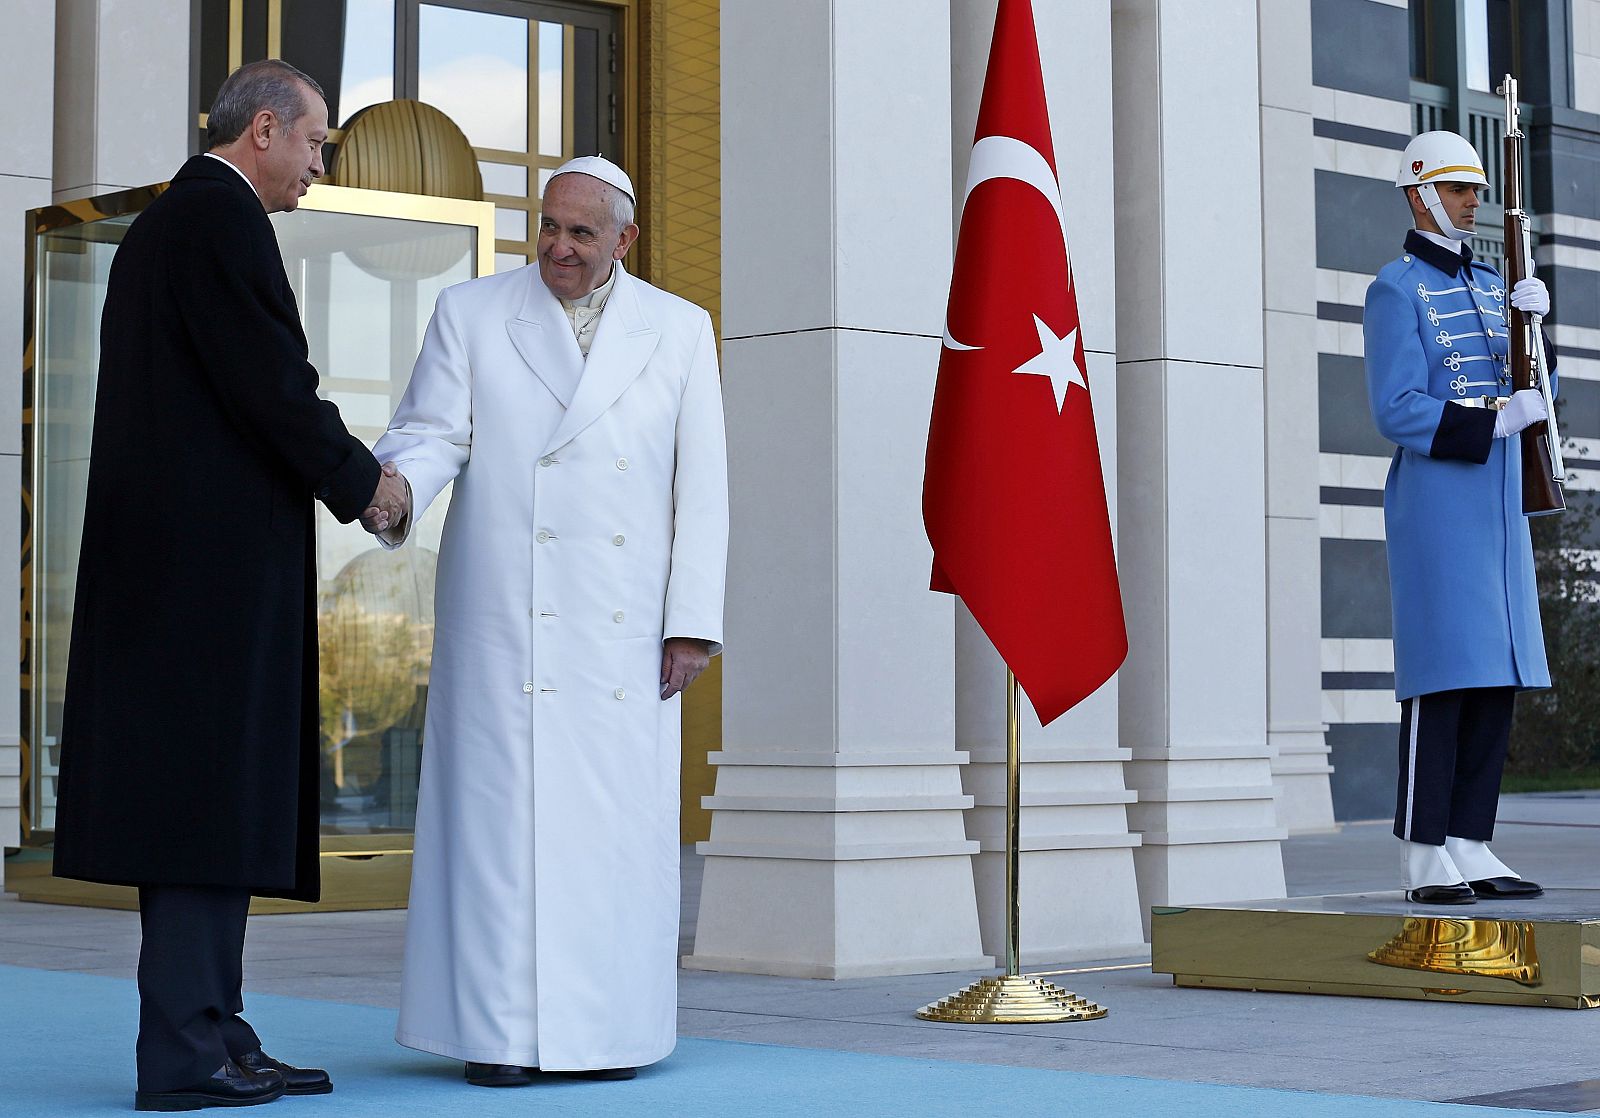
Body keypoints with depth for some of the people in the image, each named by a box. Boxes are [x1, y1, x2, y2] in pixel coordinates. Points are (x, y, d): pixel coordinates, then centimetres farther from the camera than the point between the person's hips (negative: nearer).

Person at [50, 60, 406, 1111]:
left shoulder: (157, 225, 22)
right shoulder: (224, 216, -9)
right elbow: (273, 381, -15)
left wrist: (339, 474, 16)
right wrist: (363, 479, -2)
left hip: (166, 553, 10)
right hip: (220, 551, -10)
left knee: (206, 794, 10)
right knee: (212, 788, -8)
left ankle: (213, 1032, 13)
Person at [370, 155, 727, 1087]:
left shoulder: (679, 330, 10)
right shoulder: (471, 314, 8)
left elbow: (701, 485, 7)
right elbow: (432, 433, -1)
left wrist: (693, 620, -1)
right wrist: (395, 492, -25)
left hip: (625, 627, 1)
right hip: (502, 617, -1)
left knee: (620, 819, 0)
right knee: (502, 808, -3)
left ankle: (613, 1027, 8)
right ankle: (499, 1030, 2)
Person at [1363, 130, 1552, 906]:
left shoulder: (1489, 286, 18)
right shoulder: (1396, 290, -5)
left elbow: (1531, 394, 15)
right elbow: (1397, 411, -14)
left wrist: (1533, 324, -2)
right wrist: (1495, 421, -19)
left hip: (1496, 503, 8)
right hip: (1435, 502, -8)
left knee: (1497, 678, 5)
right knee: (1441, 677, -9)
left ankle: (1470, 849, 10)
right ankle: (1425, 860, -5)